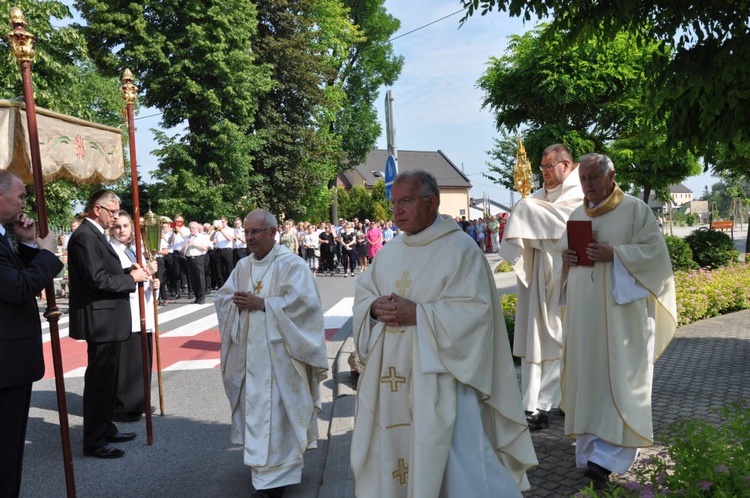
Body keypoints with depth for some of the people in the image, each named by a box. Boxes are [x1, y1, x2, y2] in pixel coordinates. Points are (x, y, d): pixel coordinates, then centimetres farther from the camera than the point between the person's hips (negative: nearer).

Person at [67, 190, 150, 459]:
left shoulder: (95, 234, 14)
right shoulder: (85, 236, -17)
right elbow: (97, 279, -24)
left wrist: (127, 270, 2)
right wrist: (132, 278, -14)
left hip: (107, 318, 10)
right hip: (100, 318, -10)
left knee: (107, 378, 19)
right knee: (99, 379, -1)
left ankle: (105, 429, 32)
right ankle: (94, 442, 10)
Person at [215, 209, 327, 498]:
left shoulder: (291, 264, -8)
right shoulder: (243, 266, 12)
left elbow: (300, 300, -18)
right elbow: (221, 297, 13)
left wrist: (262, 304, -18)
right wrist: (235, 301, -10)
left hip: (277, 352, -6)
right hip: (249, 352, 7)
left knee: (275, 411, -5)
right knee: (255, 407, 13)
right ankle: (266, 468, 28)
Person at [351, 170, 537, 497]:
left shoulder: (460, 249, -10)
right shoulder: (388, 252, 11)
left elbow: (474, 310, -17)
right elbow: (362, 295, 14)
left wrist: (416, 314, -21)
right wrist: (376, 308, -9)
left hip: (436, 375, -6)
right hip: (390, 375, 7)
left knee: (451, 460, -1)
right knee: (390, 450, 16)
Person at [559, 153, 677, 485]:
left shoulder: (635, 210, -1)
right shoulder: (577, 214, 14)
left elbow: (655, 251, -8)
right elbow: (563, 250, 19)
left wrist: (614, 254, -20)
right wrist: (565, 257, -4)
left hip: (621, 311, -5)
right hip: (584, 311, 5)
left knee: (618, 378, -6)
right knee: (586, 375, 8)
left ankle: (608, 455, -5)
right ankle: (589, 448, 19)